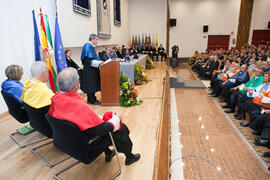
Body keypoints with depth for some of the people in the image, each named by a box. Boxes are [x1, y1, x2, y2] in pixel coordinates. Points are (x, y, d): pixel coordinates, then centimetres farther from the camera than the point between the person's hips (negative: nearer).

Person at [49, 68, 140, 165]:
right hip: (87, 144, -8)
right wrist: (116, 119, -10)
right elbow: (101, 129, -30)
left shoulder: (55, 99, -13)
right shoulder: (80, 106, -36)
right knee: (122, 128, 4)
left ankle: (108, 153, 38)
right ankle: (129, 157, 30)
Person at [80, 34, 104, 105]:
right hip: (89, 69, -10)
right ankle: (91, 100, 9)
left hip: (93, 69, 10)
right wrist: (98, 62, -25)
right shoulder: (87, 46, -17)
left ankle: (92, 98, 23)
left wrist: (99, 62, 9)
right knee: (90, 84, -1)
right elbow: (88, 60, -23)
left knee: (93, 84, 14)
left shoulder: (92, 46, 12)